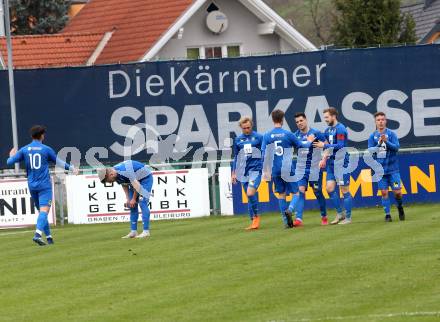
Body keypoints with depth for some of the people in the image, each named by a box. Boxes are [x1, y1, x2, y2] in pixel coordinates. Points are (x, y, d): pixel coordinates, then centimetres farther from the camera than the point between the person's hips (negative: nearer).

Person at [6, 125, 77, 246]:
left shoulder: (24, 150, 2)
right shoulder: (46, 149, -4)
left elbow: (9, 162, 2)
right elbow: (58, 162, 10)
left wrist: (11, 156, 26)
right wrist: (71, 168, 26)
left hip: (32, 185, 4)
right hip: (44, 185, -4)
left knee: (41, 211, 15)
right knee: (44, 211, -12)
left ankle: (49, 237, 17)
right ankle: (38, 234, -32)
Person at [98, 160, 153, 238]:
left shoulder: (125, 171, -36)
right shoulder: (116, 175, -10)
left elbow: (136, 185, -27)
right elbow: (124, 185, 5)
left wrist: (134, 199, -17)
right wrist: (128, 199, -3)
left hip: (145, 178, -9)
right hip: (135, 180, 9)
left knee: (142, 203, -18)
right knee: (132, 206, 5)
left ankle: (146, 231, -19)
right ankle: (133, 231, 9)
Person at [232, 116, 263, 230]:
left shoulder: (258, 137, 1)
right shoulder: (238, 140, 11)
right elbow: (236, 157, 19)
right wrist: (234, 173, 17)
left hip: (255, 169, -4)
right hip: (243, 171, 4)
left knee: (250, 193, -21)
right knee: (250, 197, 6)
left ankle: (256, 216, -4)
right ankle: (253, 222, 12)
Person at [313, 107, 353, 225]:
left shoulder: (340, 129, -13)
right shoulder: (328, 130, 13)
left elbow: (340, 146, -20)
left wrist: (324, 145, -15)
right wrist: (324, 159, 6)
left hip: (341, 163, -8)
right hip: (332, 163, 8)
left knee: (345, 190, -3)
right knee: (330, 188, 3)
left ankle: (348, 217, 3)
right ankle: (340, 213, 15)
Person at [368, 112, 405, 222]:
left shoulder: (391, 134, -1)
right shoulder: (373, 136, 5)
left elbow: (396, 147, -11)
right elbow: (370, 150, -2)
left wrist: (386, 141, -26)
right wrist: (379, 144, -19)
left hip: (392, 168, -2)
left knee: (397, 192, -4)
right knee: (384, 192, -1)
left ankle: (400, 207, 25)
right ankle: (387, 214, 8)